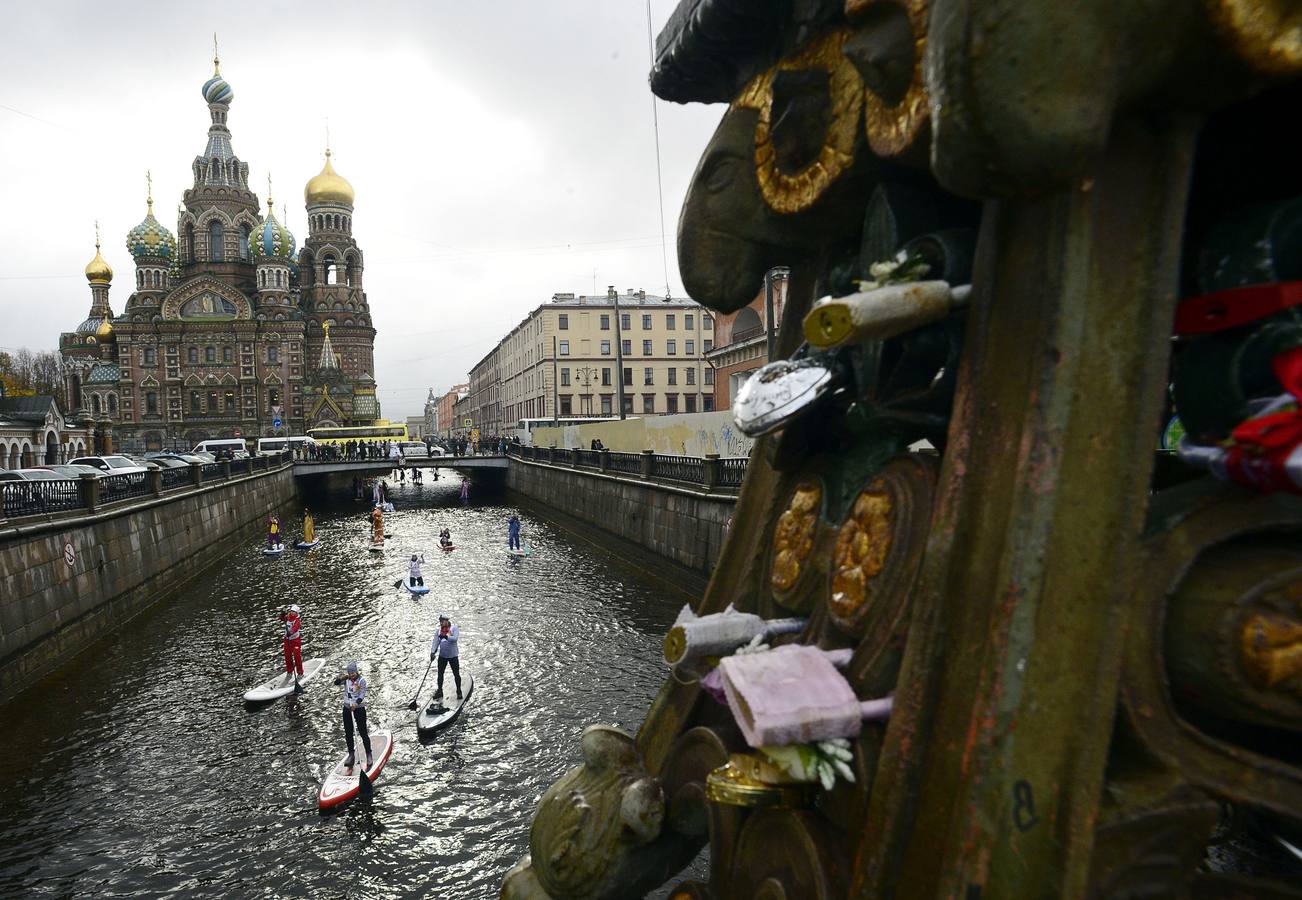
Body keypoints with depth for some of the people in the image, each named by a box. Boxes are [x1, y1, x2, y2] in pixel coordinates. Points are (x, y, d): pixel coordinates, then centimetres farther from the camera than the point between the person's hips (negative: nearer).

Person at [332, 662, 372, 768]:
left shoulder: (361, 681, -12)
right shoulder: (346, 679, 1)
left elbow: (362, 695, -20)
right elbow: (336, 682, -14)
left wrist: (356, 704, -36)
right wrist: (343, 677, -31)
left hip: (359, 708, -4)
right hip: (347, 708, 4)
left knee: (363, 732, -3)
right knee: (348, 733, 9)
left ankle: (369, 755, 4)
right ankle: (351, 755, 22)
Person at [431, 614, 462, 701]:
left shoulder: (454, 629, -9)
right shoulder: (438, 631, 3)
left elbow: (455, 638, -26)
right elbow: (435, 642, -4)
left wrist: (446, 637, -41)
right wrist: (432, 652, -18)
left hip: (453, 655, -4)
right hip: (442, 656, 4)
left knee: (456, 674, 4)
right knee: (440, 674, 7)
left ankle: (459, 691, 19)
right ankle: (439, 691, 20)